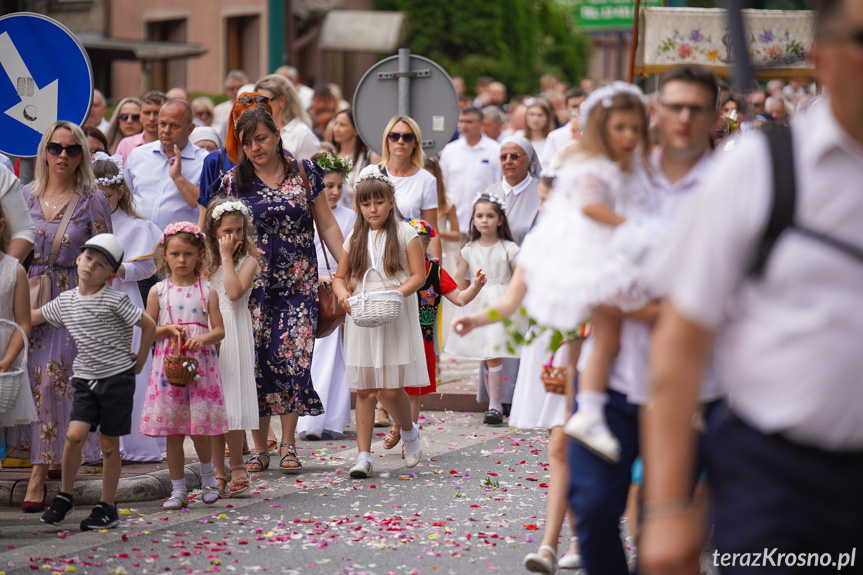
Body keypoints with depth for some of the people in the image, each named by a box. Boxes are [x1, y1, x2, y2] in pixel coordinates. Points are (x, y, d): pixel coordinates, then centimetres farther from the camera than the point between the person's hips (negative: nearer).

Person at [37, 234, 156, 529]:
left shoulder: (115, 300, -9)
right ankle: (65, 496, 5)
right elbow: (34, 317, 23)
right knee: (74, 435, -13)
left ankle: (107, 507, 14)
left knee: (109, 444, 3)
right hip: (86, 380, 3)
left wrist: (139, 362, 0)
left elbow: (148, 325, -4)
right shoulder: (65, 301, 6)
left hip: (117, 379, -3)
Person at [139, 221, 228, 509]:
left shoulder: (207, 291, 3)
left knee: (200, 427, -4)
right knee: (172, 433, 3)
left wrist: (203, 338, -18)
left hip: (200, 365, -1)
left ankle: (208, 474, 24)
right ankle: (178, 489, 13)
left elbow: (219, 330, 2)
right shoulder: (158, 291, 5)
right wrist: (168, 330, -11)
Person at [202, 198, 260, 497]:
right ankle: (218, 470, 11)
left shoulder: (247, 259, 0)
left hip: (232, 335, -5)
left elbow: (235, 292, -16)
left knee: (231, 402, -7)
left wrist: (227, 257, -11)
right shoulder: (207, 261, 13)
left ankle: (237, 467, 5)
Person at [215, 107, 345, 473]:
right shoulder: (234, 182, 4)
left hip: (298, 282, 0)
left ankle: (288, 444, 4)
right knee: (256, 362, -3)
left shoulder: (303, 173, 5)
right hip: (253, 285, 0)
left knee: (293, 357, -6)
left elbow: (327, 225, 8)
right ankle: (259, 447, 7)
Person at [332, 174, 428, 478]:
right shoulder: (355, 238, 10)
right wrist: (342, 293, -8)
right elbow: (340, 277, 14)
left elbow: (418, 276, -3)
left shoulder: (405, 233, 0)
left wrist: (398, 293, -21)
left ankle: (409, 432, 24)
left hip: (396, 318, -3)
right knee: (364, 389, 3)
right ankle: (363, 456, 6)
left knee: (390, 389, -6)